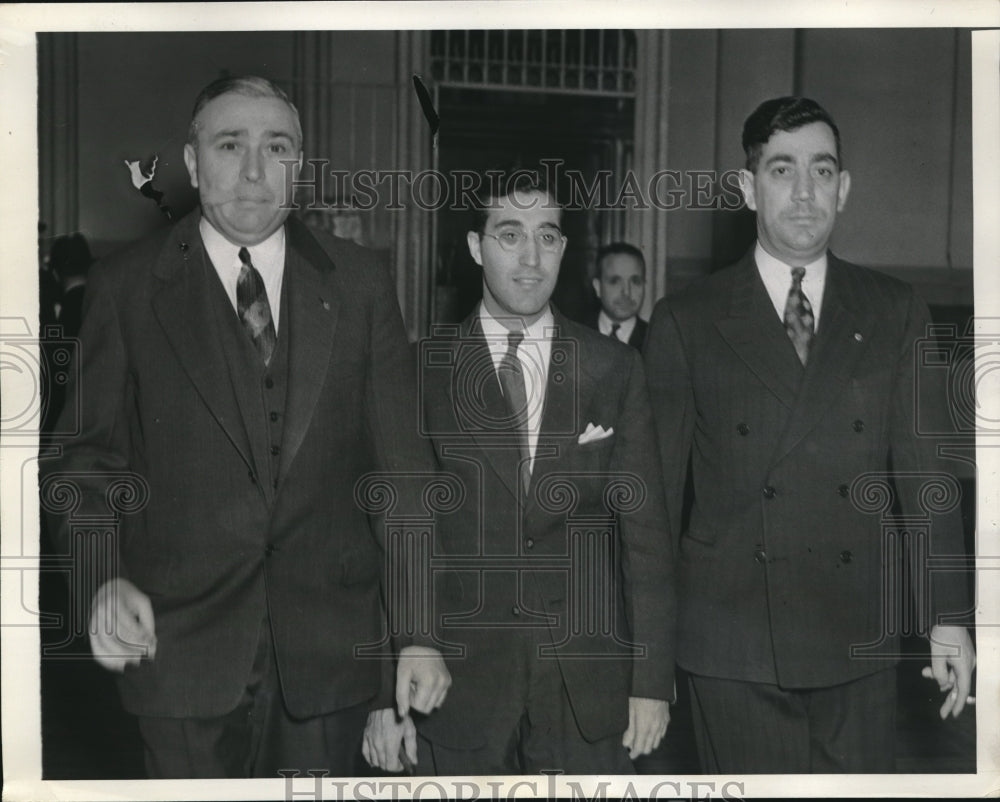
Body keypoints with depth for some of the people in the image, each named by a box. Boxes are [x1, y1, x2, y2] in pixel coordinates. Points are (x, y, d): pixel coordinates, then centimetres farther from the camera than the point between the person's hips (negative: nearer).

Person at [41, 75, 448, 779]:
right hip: (182, 647, -1)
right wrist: (105, 580, -16)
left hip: (332, 644, 1)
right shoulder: (126, 288, 0)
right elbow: (92, 456, 2)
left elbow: (401, 463, 2)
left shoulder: (360, 284, 2)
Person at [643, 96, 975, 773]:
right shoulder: (686, 322, 1)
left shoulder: (895, 313, 6)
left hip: (860, 639, 2)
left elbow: (925, 470, 5)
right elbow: (657, 486, 2)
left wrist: (948, 616, 2)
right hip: (732, 641, -1)